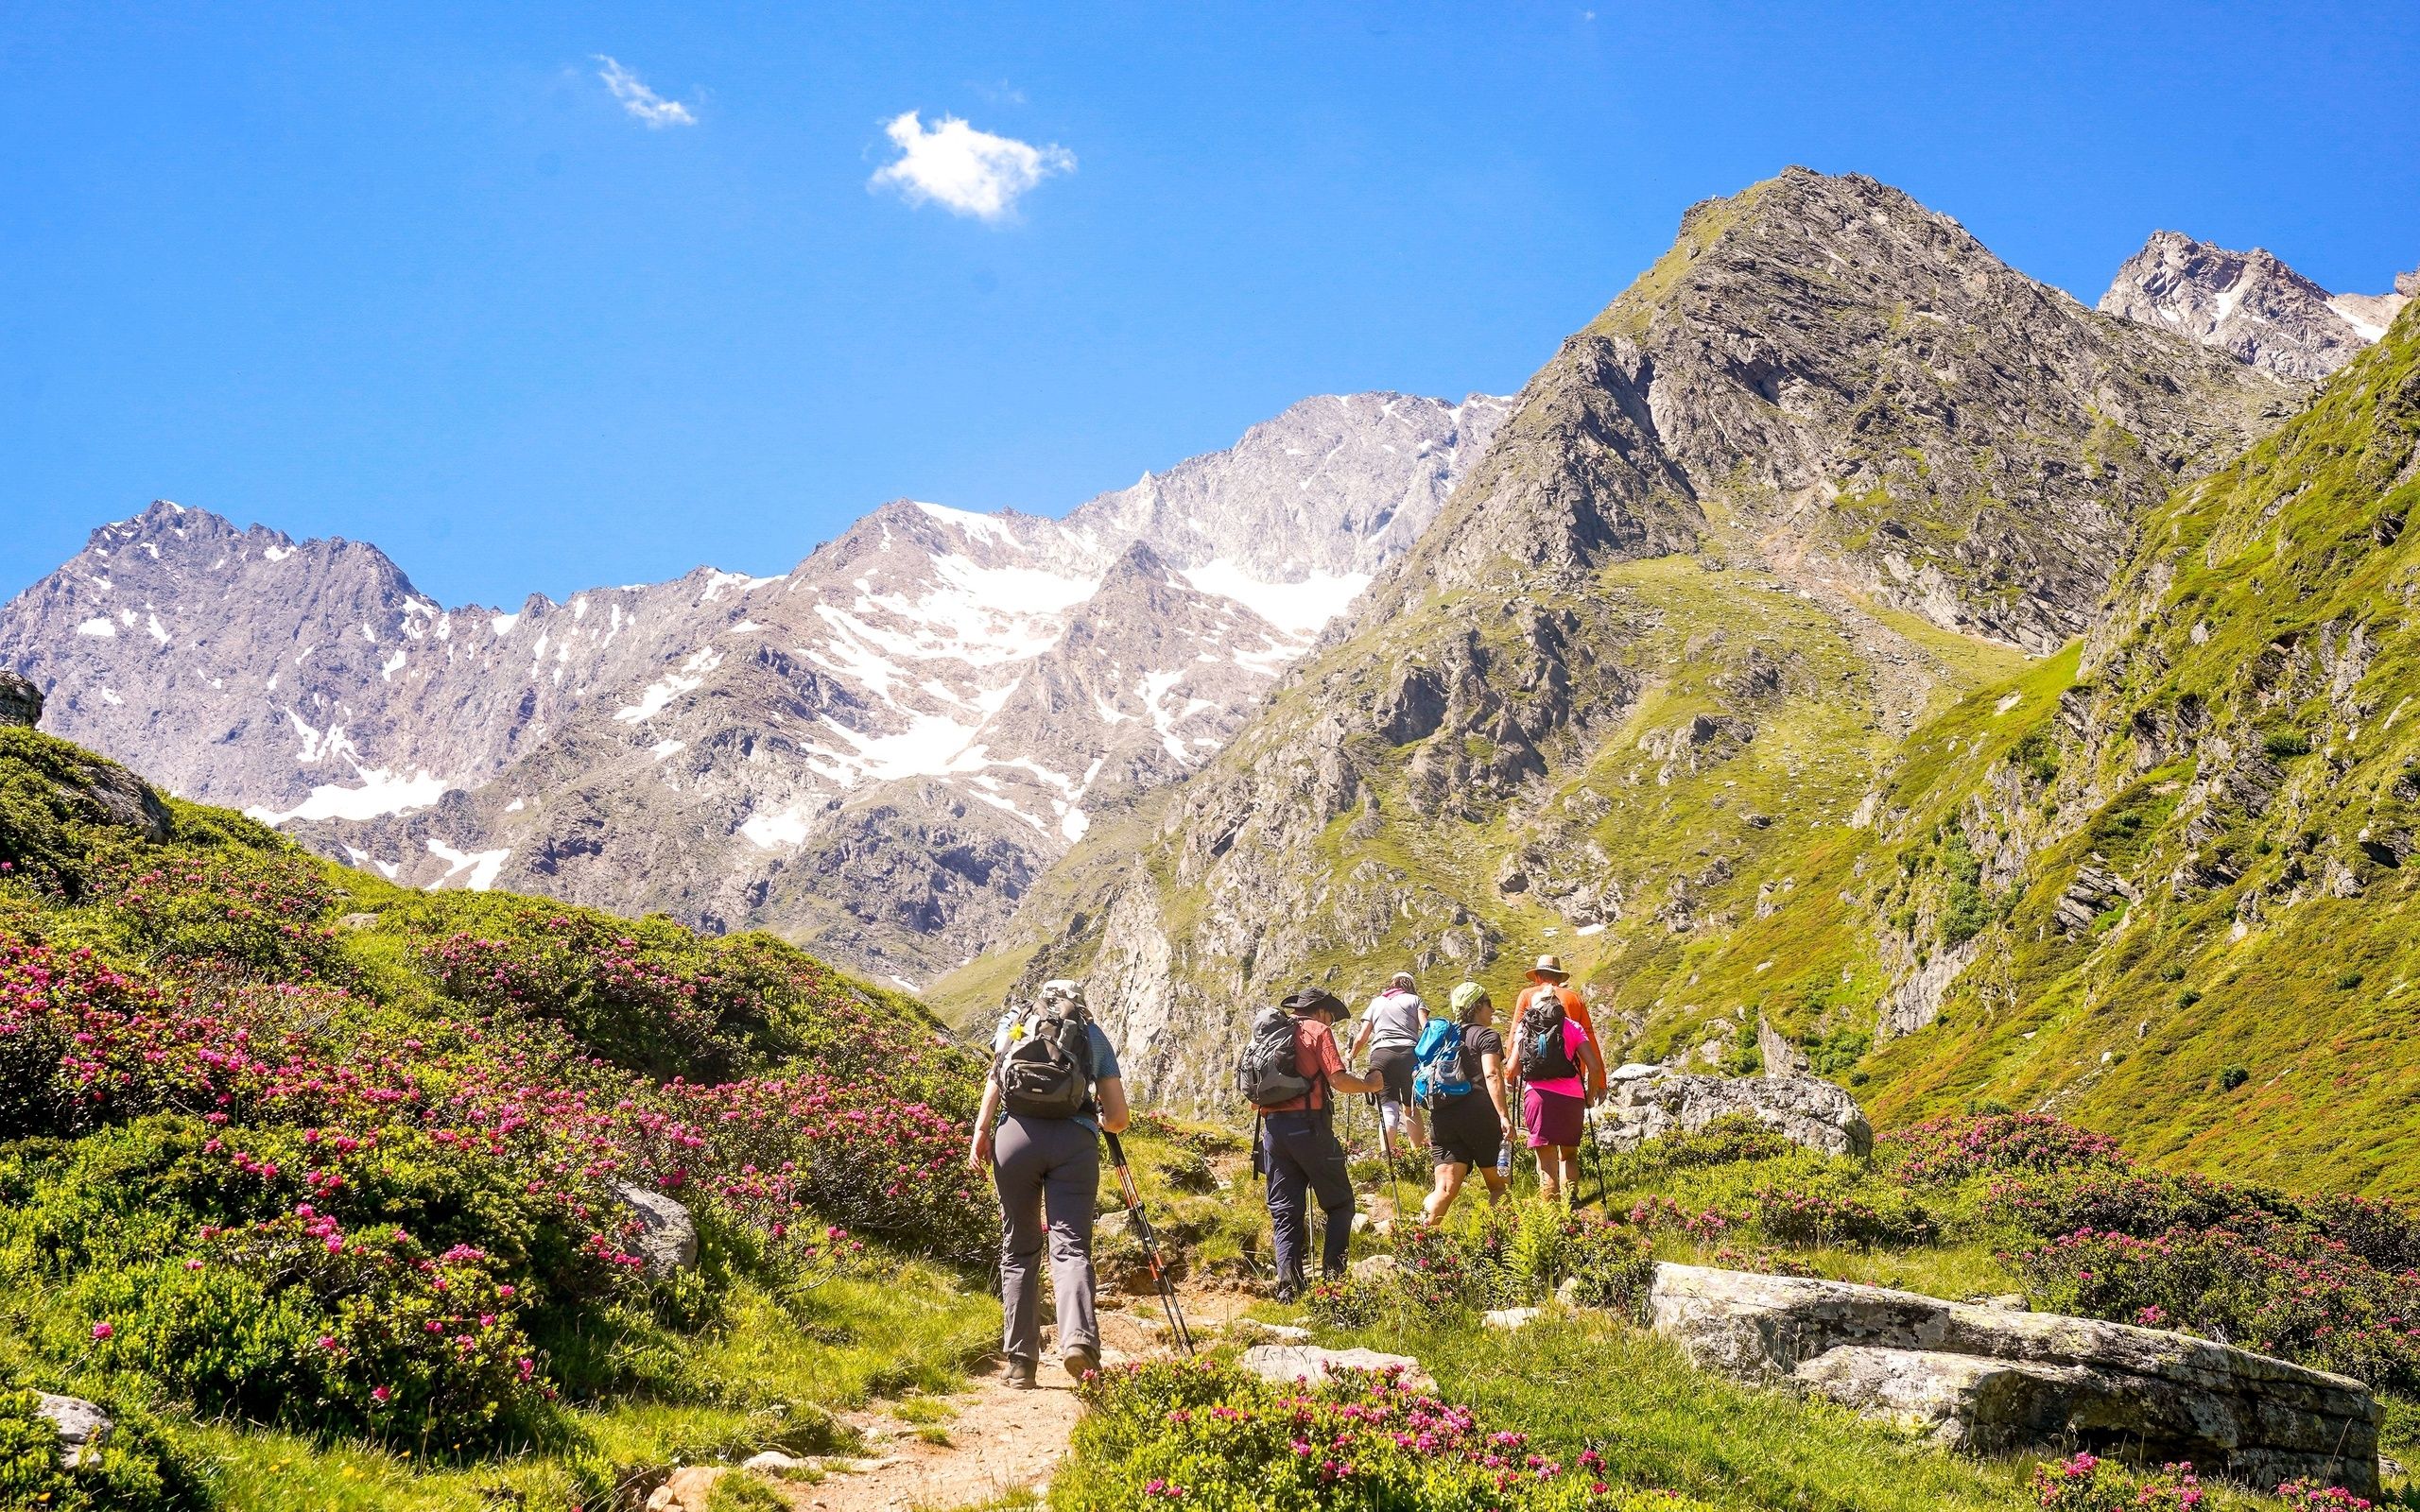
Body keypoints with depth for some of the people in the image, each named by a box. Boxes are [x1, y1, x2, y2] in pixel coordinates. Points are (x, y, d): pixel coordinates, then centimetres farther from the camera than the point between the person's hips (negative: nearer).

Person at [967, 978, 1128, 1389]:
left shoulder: (1014, 1025, 25)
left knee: (1018, 1251, 11)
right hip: (1075, 1139, -1)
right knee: (1071, 1246, -5)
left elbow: (995, 1074, 5)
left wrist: (980, 1131, -1)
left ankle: (1020, 1362, 8)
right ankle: (1079, 1338, -30)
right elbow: (1118, 1119, 19)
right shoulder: (1094, 1035, 24)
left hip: (1015, 1134, 1)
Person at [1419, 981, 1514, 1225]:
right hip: (1478, 1115, -6)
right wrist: (1503, 1115, -23)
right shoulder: (1486, 1036, 1)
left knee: (1446, 1189, -2)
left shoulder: (1442, 1036, 22)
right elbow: (1492, 1075, -15)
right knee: (1498, 1185, 9)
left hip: (1441, 1118, 6)